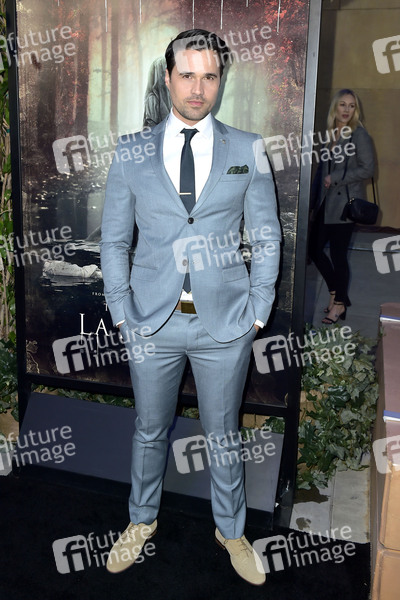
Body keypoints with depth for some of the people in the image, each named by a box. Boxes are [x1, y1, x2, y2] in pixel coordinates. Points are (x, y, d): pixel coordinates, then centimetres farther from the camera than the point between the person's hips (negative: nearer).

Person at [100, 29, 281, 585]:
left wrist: (257, 311, -1)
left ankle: (231, 530, 39)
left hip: (224, 322, 0)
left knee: (223, 435, 15)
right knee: (150, 430, 18)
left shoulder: (248, 150, 0)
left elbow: (267, 237, 4)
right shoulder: (131, 150, 1)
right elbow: (114, 240, 4)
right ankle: (143, 520, 43)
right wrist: (122, 312, -2)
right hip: (152, 321, 1)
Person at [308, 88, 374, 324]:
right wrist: (315, 197, 13)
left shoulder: (360, 135, -6)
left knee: (338, 254, -3)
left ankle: (340, 303, 13)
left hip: (345, 204, -7)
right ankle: (336, 292, 26)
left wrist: (335, 178, -14)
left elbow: (367, 169, -13)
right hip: (325, 203, 7)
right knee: (315, 249, 7)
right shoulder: (329, 135, 13)